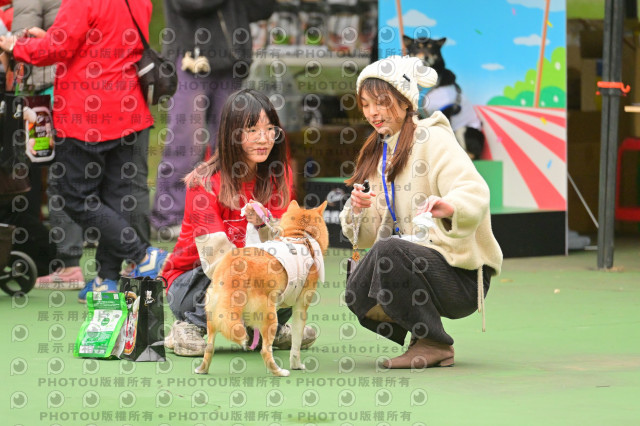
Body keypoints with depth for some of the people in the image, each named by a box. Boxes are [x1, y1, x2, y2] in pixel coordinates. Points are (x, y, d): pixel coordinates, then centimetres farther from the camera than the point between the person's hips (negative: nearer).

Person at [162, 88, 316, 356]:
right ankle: (189, 326, -10)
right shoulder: (205, 183, -20)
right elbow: (216, 258, -27)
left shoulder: (279, 176, -5)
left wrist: (261, 224, -30)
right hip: (189, 283, -5)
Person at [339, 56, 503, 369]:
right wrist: (359, 211, -9)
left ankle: (435, 345, -17)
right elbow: (370, 237, 13)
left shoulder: (434, 140, -7)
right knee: (358, 292, -18)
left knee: (389, 250, -32)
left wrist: (449, 206, -46)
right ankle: (424, 339, 5)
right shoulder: (378, 153, 16)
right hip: (417, 260, 7)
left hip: (463, 275, -7)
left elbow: (476, 193, -24)